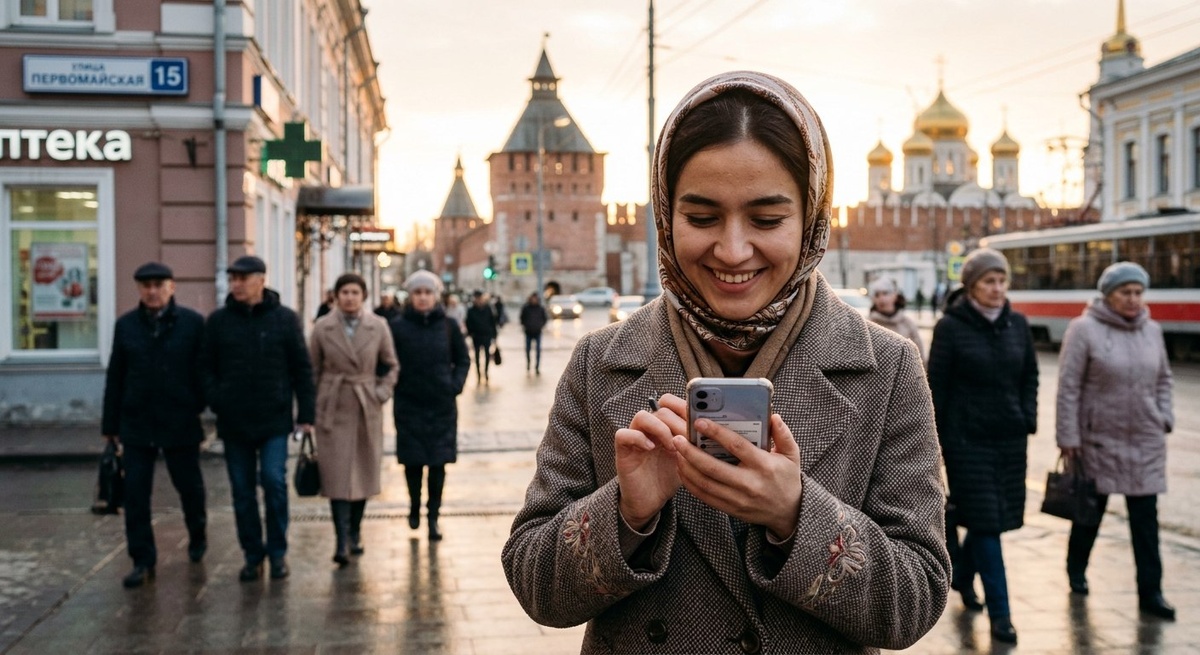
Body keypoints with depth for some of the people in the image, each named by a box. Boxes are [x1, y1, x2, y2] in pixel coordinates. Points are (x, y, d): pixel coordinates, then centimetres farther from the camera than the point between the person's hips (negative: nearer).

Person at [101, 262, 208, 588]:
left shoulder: (193, 323, -3)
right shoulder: (126, 325, 5)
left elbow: (205, 370, -2)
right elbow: (115, 377, 8)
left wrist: (202, 406, -7)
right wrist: (110, 423, 7)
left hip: (180, 423, -2)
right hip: (137, 423, 2)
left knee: (189, 484, 12)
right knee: (135, 493, -1)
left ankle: (197, 534, 39)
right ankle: (143, 561, 6)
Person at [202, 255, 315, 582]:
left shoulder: (285, 319, 0)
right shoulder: (218, 321, 6)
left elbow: (302, 368, 1)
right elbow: (207, 368, 10)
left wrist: (306, 413, -2)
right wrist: (215, 400, -5)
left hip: (274, 420, -2)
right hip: (233, 421, 3)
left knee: (274, 481, -8)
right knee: (242, 491, 7)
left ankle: (278, 552, 8)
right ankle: (253, 556, 17)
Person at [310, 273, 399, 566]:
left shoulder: (378, 327, 0)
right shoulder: (322, 328, -1)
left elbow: (390, 365, 12)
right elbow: (312, 371, 6)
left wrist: (383, 393, -2)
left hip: (367, 409, 2)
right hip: (333, 409, -2)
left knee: (363, 473, 9)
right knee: (337, 474, -8)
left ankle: (354, 533, 25)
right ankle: (342, 542, -10)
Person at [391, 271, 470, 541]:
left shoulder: (447, 326, 1)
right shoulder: (398, 327, -3)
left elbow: (463, 359, 10)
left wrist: (456, 384, -3)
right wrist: (394, 385, -6)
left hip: (442, 407, 1)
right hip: (409, 406, -1)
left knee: (438, 463, 1)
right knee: (412, 462, 5)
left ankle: (433, 516, 11)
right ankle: (414, 507, 29)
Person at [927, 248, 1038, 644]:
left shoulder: (1017, 324, 7)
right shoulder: (951, 326, -6)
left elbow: (1030, 376, 16)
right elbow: (936, 386, -6)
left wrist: (1028, 418, 3)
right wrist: (934, 440, -7)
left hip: (1010, 437, 5)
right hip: (968, 437, -5)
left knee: (998, 516, 12)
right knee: (985, 520, -5)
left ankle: (962, 575, 39)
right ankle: (1000, 614, 1)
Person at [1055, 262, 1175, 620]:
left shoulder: (1152, 331, 5)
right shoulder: (1084, 329, -11)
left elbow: (1163, 378, 19)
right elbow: (1068, 387, -11)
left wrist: (1164, 417, 7)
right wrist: (1068, 436, -12)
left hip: (1146, 442, 4)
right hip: (1099, 438, -4)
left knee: (1145, 517, 2)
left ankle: (1150, 592, 7)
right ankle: (1076, 570, 35)